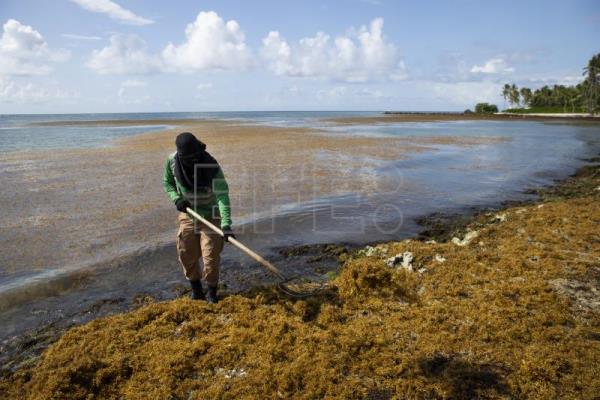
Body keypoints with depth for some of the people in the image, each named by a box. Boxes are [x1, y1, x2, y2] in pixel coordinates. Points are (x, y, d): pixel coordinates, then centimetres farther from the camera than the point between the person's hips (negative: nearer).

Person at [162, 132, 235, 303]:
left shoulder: (212, 166, -29)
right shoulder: (172, 161, -15)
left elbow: (222, 196, -36)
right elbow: (167, 182, 5)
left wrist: (226, 225, -47)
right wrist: (176, 198, -16)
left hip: (210, 216, -4)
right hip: (187, 215, 4)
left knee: (211, 256, -4)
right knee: (186, 255, 9)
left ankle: (211, 292, 20)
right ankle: (196, 289, 32)